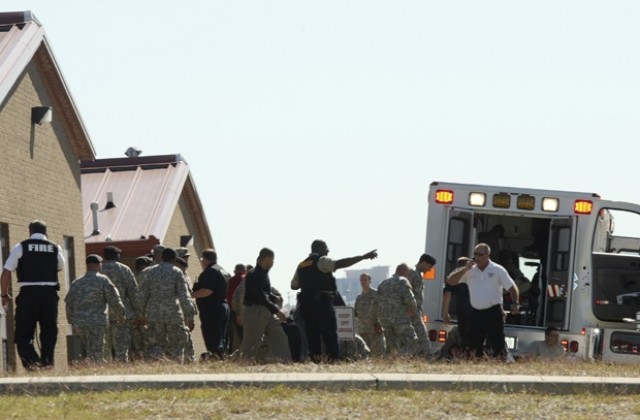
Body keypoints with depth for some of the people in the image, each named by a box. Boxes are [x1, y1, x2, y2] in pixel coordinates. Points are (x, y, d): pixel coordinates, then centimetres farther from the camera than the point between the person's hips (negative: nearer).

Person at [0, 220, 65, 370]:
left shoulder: (21, 247, 2)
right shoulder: (55, 248, 9)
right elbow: (60, 267, 28)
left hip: (28, 294, -2)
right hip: (50, 294, 2)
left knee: (22, 335, 1)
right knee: (49, 333, 14)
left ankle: (31, 361, -23)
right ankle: (47, 365, 11)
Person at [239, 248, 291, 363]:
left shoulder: (264, 273, 13)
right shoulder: (253, 275, -15)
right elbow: (260, 297, -21)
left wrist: (274, 298, 3)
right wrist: (276, 310, -22)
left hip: (266, 312, 9)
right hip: (254, 311, -9)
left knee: (280, 338, 3)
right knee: (251, 344, -3)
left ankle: (286, 363, 2)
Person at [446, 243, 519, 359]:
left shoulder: (497, 270, 0)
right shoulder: (470, 271, 8)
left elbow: (511, 287, 1)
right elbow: (450, 281, 3)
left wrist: (515, 303, -13)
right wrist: (465, 269, -7)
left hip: (493, 313, -5)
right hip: (476, 314, 5)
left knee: (498, 345, -11)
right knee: (474, 346, 6)